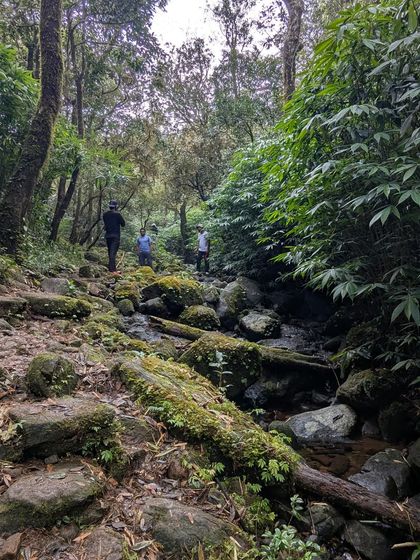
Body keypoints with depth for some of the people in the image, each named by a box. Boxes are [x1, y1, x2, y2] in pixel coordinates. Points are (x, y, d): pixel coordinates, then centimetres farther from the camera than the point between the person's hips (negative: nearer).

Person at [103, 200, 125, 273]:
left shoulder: (105, 214, 4)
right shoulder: (117, 214, -11)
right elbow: (123, 224, -3)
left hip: (107, 235, 5)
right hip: (115, 235, -5)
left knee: (110, 252, 15)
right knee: (113, 252, -9)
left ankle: (112, 268, 20)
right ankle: (112, 269, -14)